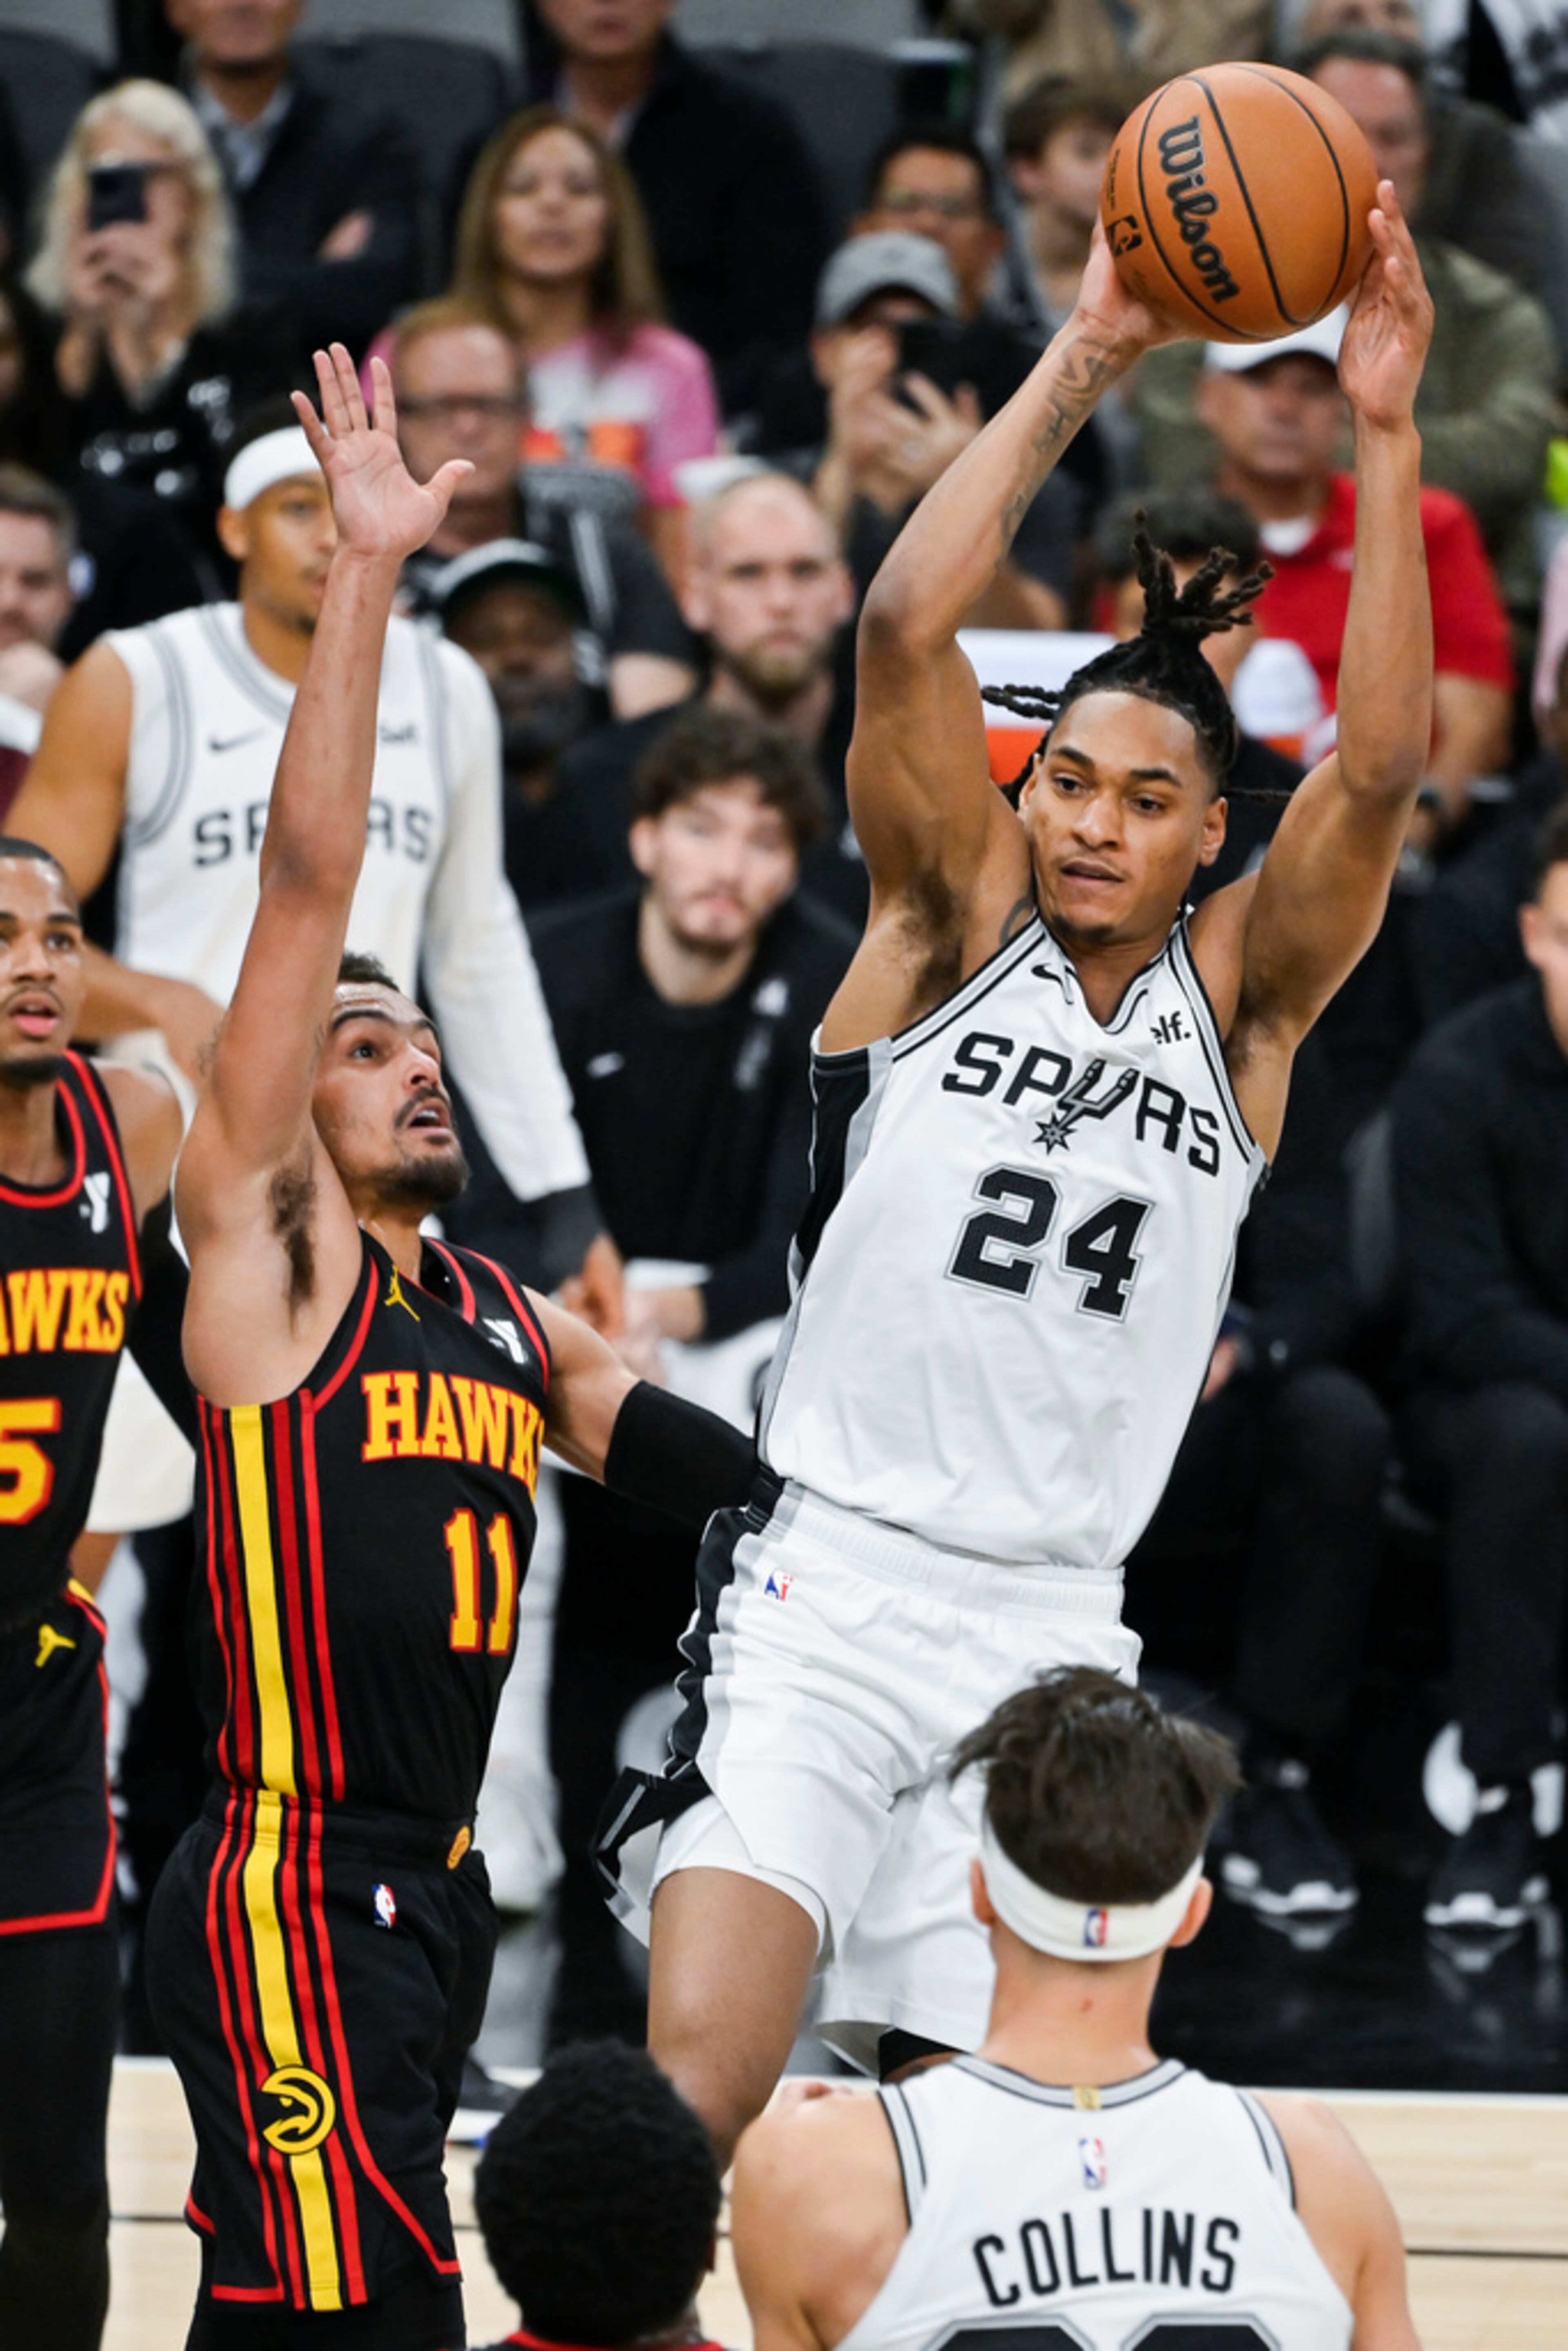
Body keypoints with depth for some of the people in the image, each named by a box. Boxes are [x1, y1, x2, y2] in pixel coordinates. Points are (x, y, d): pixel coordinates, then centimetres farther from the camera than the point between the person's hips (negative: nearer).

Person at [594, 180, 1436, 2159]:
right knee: (694, 2082, -18)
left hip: (1049, 1626, 3)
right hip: (828, 1578, -3)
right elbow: (905, 627, -11)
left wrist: (1382, 432, -17)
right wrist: (1082, 365, -16)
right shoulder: (951, 925, 4)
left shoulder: (1240, 998, 7)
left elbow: (1380, 763, -9)